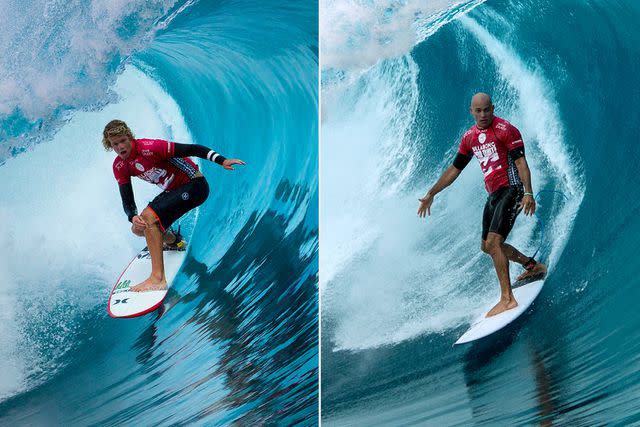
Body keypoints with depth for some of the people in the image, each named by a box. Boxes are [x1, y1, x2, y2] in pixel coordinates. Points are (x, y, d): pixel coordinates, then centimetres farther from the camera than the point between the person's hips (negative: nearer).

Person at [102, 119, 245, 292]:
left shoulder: (149, 148, -25)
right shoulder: (120, 167, -2)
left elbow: (191, 149, -25)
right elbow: (127, 201, 2)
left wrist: (222, 160, -35)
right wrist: (133, 217, -21)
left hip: (194, 185, -8)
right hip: (174, 191, 8)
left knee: (148, 217, -26)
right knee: (139, 228, 7)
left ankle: (158, 279, -31)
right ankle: (174, 241, 39)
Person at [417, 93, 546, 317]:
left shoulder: (505, 129, -9)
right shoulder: (470, 137, 12)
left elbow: (521, 162, -15)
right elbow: (455, 169, 19)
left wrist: (528, 193, -27)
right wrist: (431, 194, 18)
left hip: (511, 189, -9)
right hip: (493, 194, 9)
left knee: (493, 242, -22)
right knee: (487, 246, 17)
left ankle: (507, 299, -22)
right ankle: (533, 266, 34)